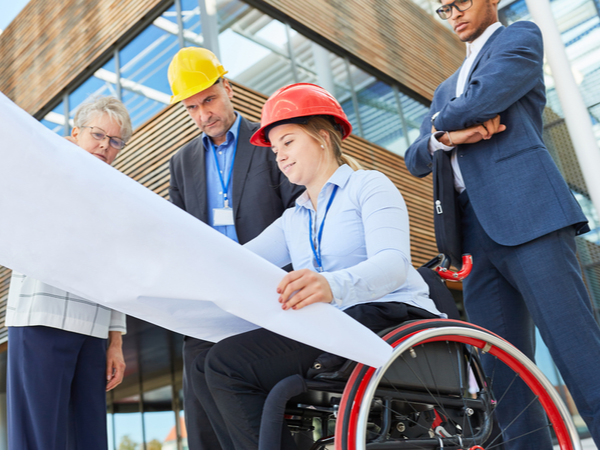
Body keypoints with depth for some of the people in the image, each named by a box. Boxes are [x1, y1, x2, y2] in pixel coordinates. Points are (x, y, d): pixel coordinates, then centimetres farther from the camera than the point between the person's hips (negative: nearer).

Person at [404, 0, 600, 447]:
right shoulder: (446, 90, 32)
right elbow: (416, 159, 20)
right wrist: (446, 137, -1)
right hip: (477, 235, 7)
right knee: (503, 379, 0)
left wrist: (440, 123, 13)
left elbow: (483, 100, -6)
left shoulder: (521, 36, 14)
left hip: (528, 217, -6)